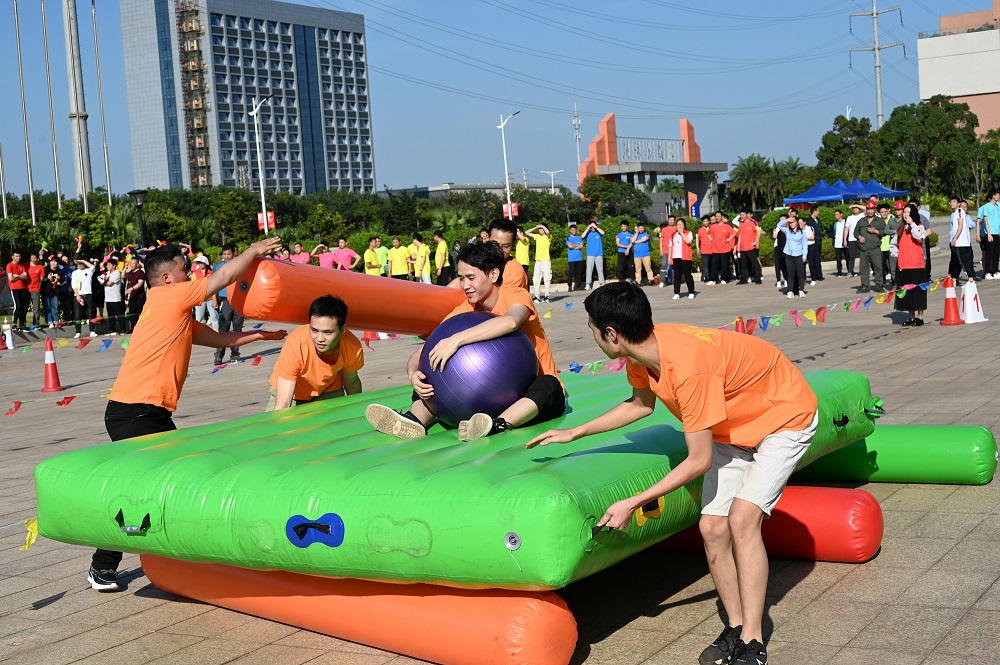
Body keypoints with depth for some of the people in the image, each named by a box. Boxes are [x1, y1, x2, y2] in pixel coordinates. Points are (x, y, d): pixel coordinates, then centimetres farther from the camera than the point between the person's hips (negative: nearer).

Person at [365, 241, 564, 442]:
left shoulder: (516, 296, -15)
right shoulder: (463, 312, -1)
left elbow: (510, 322, -42)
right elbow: (422, 353, -5)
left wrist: (456, 340, -44)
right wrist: (413, 373, -28)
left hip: (531, 395, -4)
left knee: (548, 385, -38)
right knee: (430, 380, -8)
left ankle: (498, 424, -57)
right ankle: (415, 420, -35)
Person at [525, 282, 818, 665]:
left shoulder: (689, 367, -39)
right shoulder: (642, 355, -13)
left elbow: (699, 461, -31)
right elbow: (641, 403, 11)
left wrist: (633, 503, -26)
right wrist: (574, 434, 9)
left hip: (785, 417, -8)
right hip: (732, 426, 8)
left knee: (741, 520, -20)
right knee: (712, 527, -2)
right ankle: (736, 628, 14)